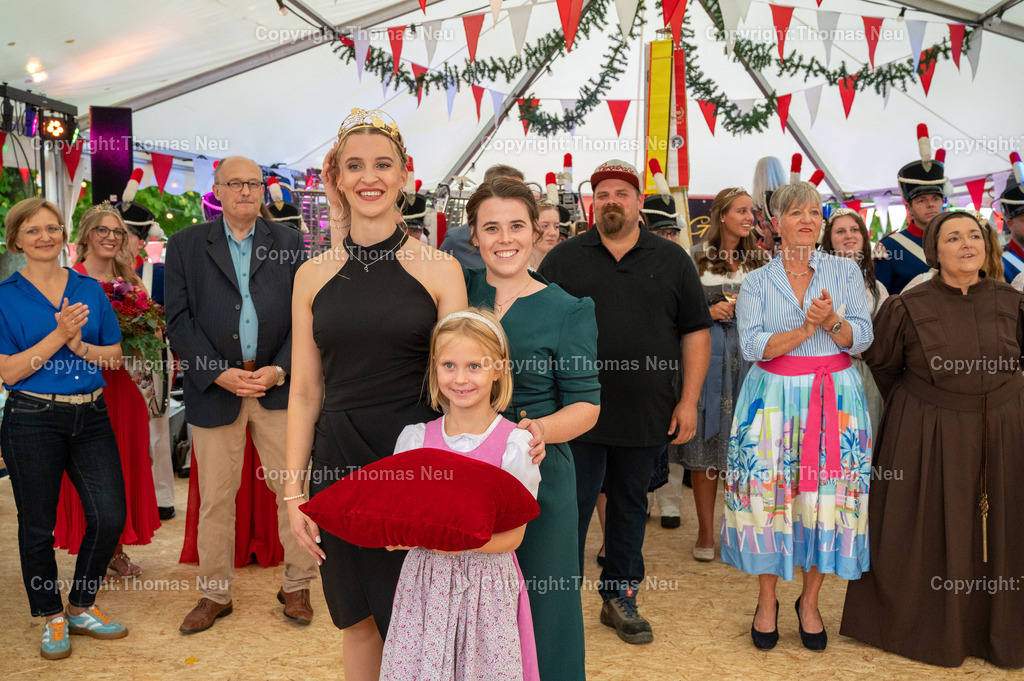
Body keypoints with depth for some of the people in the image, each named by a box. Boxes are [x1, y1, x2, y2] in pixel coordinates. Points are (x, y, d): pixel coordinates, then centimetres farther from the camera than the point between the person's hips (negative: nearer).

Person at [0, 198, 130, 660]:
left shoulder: (89, 290, 8)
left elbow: (115, 356, 7)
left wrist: (80, 346, -12)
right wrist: (58, 336, -17)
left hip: (91, 416, 3)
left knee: (110, 517, -1)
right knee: (38, 525, 7)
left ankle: (81, 607, 21)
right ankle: (51, 617, 27)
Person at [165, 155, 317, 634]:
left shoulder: (289, 243, 8)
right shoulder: (185, 246, 6)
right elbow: (178, 320, -1)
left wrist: (281, 369, -10)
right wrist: (220, 373, -11)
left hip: (278, 384, 1)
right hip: (215, 387, 0)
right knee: (215, 497, 7)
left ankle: (296, 587, 20)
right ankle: (215, 595, 23)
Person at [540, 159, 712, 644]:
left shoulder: (672, 260, 7)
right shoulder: (562, 259, 4)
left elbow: (695, 331, 5)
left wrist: (689, 400, -1)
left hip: (647, 417, 2)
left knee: (631, 507, 14)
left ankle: (620, 598, 28)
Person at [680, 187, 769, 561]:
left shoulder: (762, 259, 11)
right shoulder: (696, 258, 3)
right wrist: (710, 312, -11)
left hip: (750, 357, 2)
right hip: (706, 354, -2)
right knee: (706, 439, 0)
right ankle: (705, 531, 11)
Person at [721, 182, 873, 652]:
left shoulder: (846, 272, 7)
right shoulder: (756, 282, 4)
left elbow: (861, 338, 0)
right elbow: (753, 346, -8)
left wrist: (833, 321, -19)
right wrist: (806, 328, -18)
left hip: (834, 399, 1)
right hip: (773, 399, -1)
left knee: (828, 494, 2)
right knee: (768, 494, -1)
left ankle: (809, 600, 20)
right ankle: (767, 600, 17)